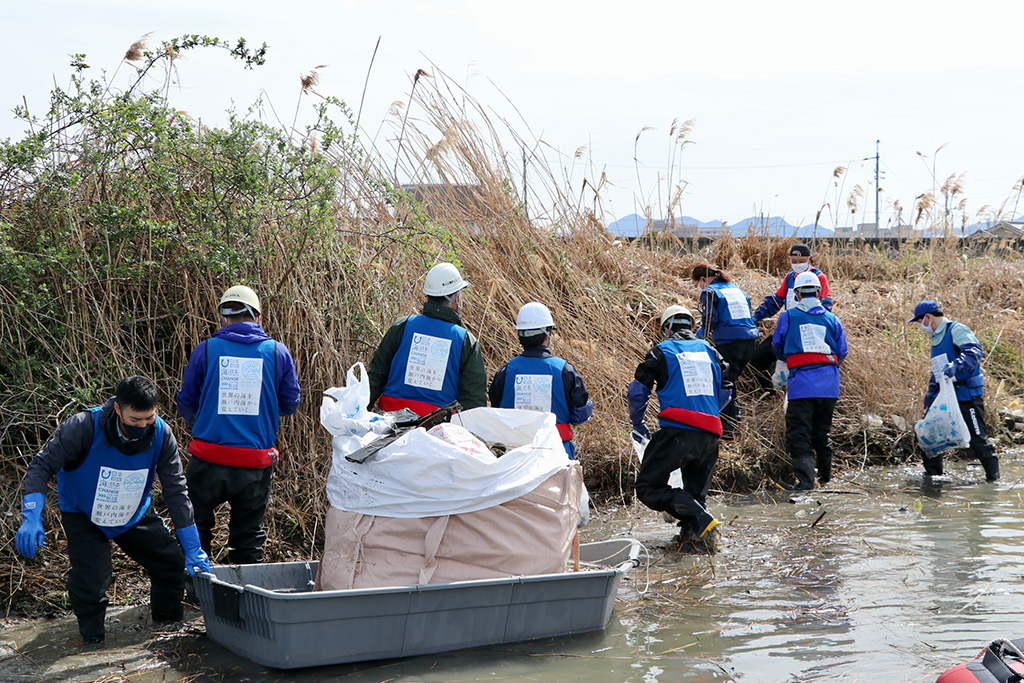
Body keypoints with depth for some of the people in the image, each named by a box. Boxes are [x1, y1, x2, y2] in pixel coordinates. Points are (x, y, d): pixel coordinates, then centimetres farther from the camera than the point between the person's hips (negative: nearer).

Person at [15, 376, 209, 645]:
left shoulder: (161, 434, -20)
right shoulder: (84, 427, -31)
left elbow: (176, 491, -12)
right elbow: (41, 466, -24)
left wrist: (193, 549, -12)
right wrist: (32, 519, -37)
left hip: (134, 515, 4)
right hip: (83, 516, -4)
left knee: (172, 561, 0)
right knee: (92, 577, -22)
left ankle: (168, 620, 28)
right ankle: (91, 630, 9)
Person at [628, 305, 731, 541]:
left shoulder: (661, 352, 4)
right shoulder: (708, 350, 17)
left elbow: (637, 391, 4)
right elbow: (725, 392, 23)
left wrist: (638, 425, 18)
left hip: (677, 433, -5)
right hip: (710, 436, 5)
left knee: (648, 487, -2)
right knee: (696, 491, 22)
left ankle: (700, 520, -18)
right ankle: (692, 532, 2)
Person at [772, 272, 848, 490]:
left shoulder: (788, 316, 0)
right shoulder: (832, 319, 8)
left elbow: (777, 347, 10)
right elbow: (842, 351, 11)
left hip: (801, 384, -4)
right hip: (829, 384, 4)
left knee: (799, 434, -6)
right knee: (822, 431, 19)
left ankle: (805, 479, -21)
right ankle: (825, 475, 31)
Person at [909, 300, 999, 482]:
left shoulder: (957, 330, -12)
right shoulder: (936, 338, 18)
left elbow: (974, 352, -28)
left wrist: (956, 365, -43)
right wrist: (931, 391, 22)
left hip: (966, 394, -9)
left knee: (977, 439, -5)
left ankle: (993, 478, 5)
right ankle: (932, 474, 20)